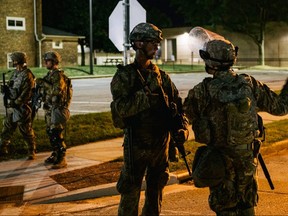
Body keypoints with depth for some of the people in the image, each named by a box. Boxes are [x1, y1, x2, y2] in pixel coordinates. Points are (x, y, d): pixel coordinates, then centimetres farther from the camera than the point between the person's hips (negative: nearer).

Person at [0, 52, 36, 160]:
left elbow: (26, 93, -19)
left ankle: (32, 151, 10)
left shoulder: (27, 75, -15)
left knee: (26, 130, -1)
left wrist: (16, 103, -20)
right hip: (11, 106, 8)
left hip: (22, 106, -8)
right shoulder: (14, 73, 13)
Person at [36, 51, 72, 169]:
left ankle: (62, 159, -7)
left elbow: (57, 90, -28)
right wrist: (40, 84, 6)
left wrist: (43, 83, -23)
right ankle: (55, 155, 25)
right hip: (49, 108, 10)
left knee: (56, 134, -11)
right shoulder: (49, 74, 15)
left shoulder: (59, 75, -14)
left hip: (57, 108, -10)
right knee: (50, 132, 14)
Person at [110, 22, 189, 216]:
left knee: (156, 194, 18)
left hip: (161, 144, 5)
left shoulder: (162, 76, 9)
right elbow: (121, 107, -20)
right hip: (136, 146, -5)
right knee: (130, 196, 2)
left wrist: (181, 127, -9)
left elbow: (177, 103, 7)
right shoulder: (124, 75, -7)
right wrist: (148, 98, -28)